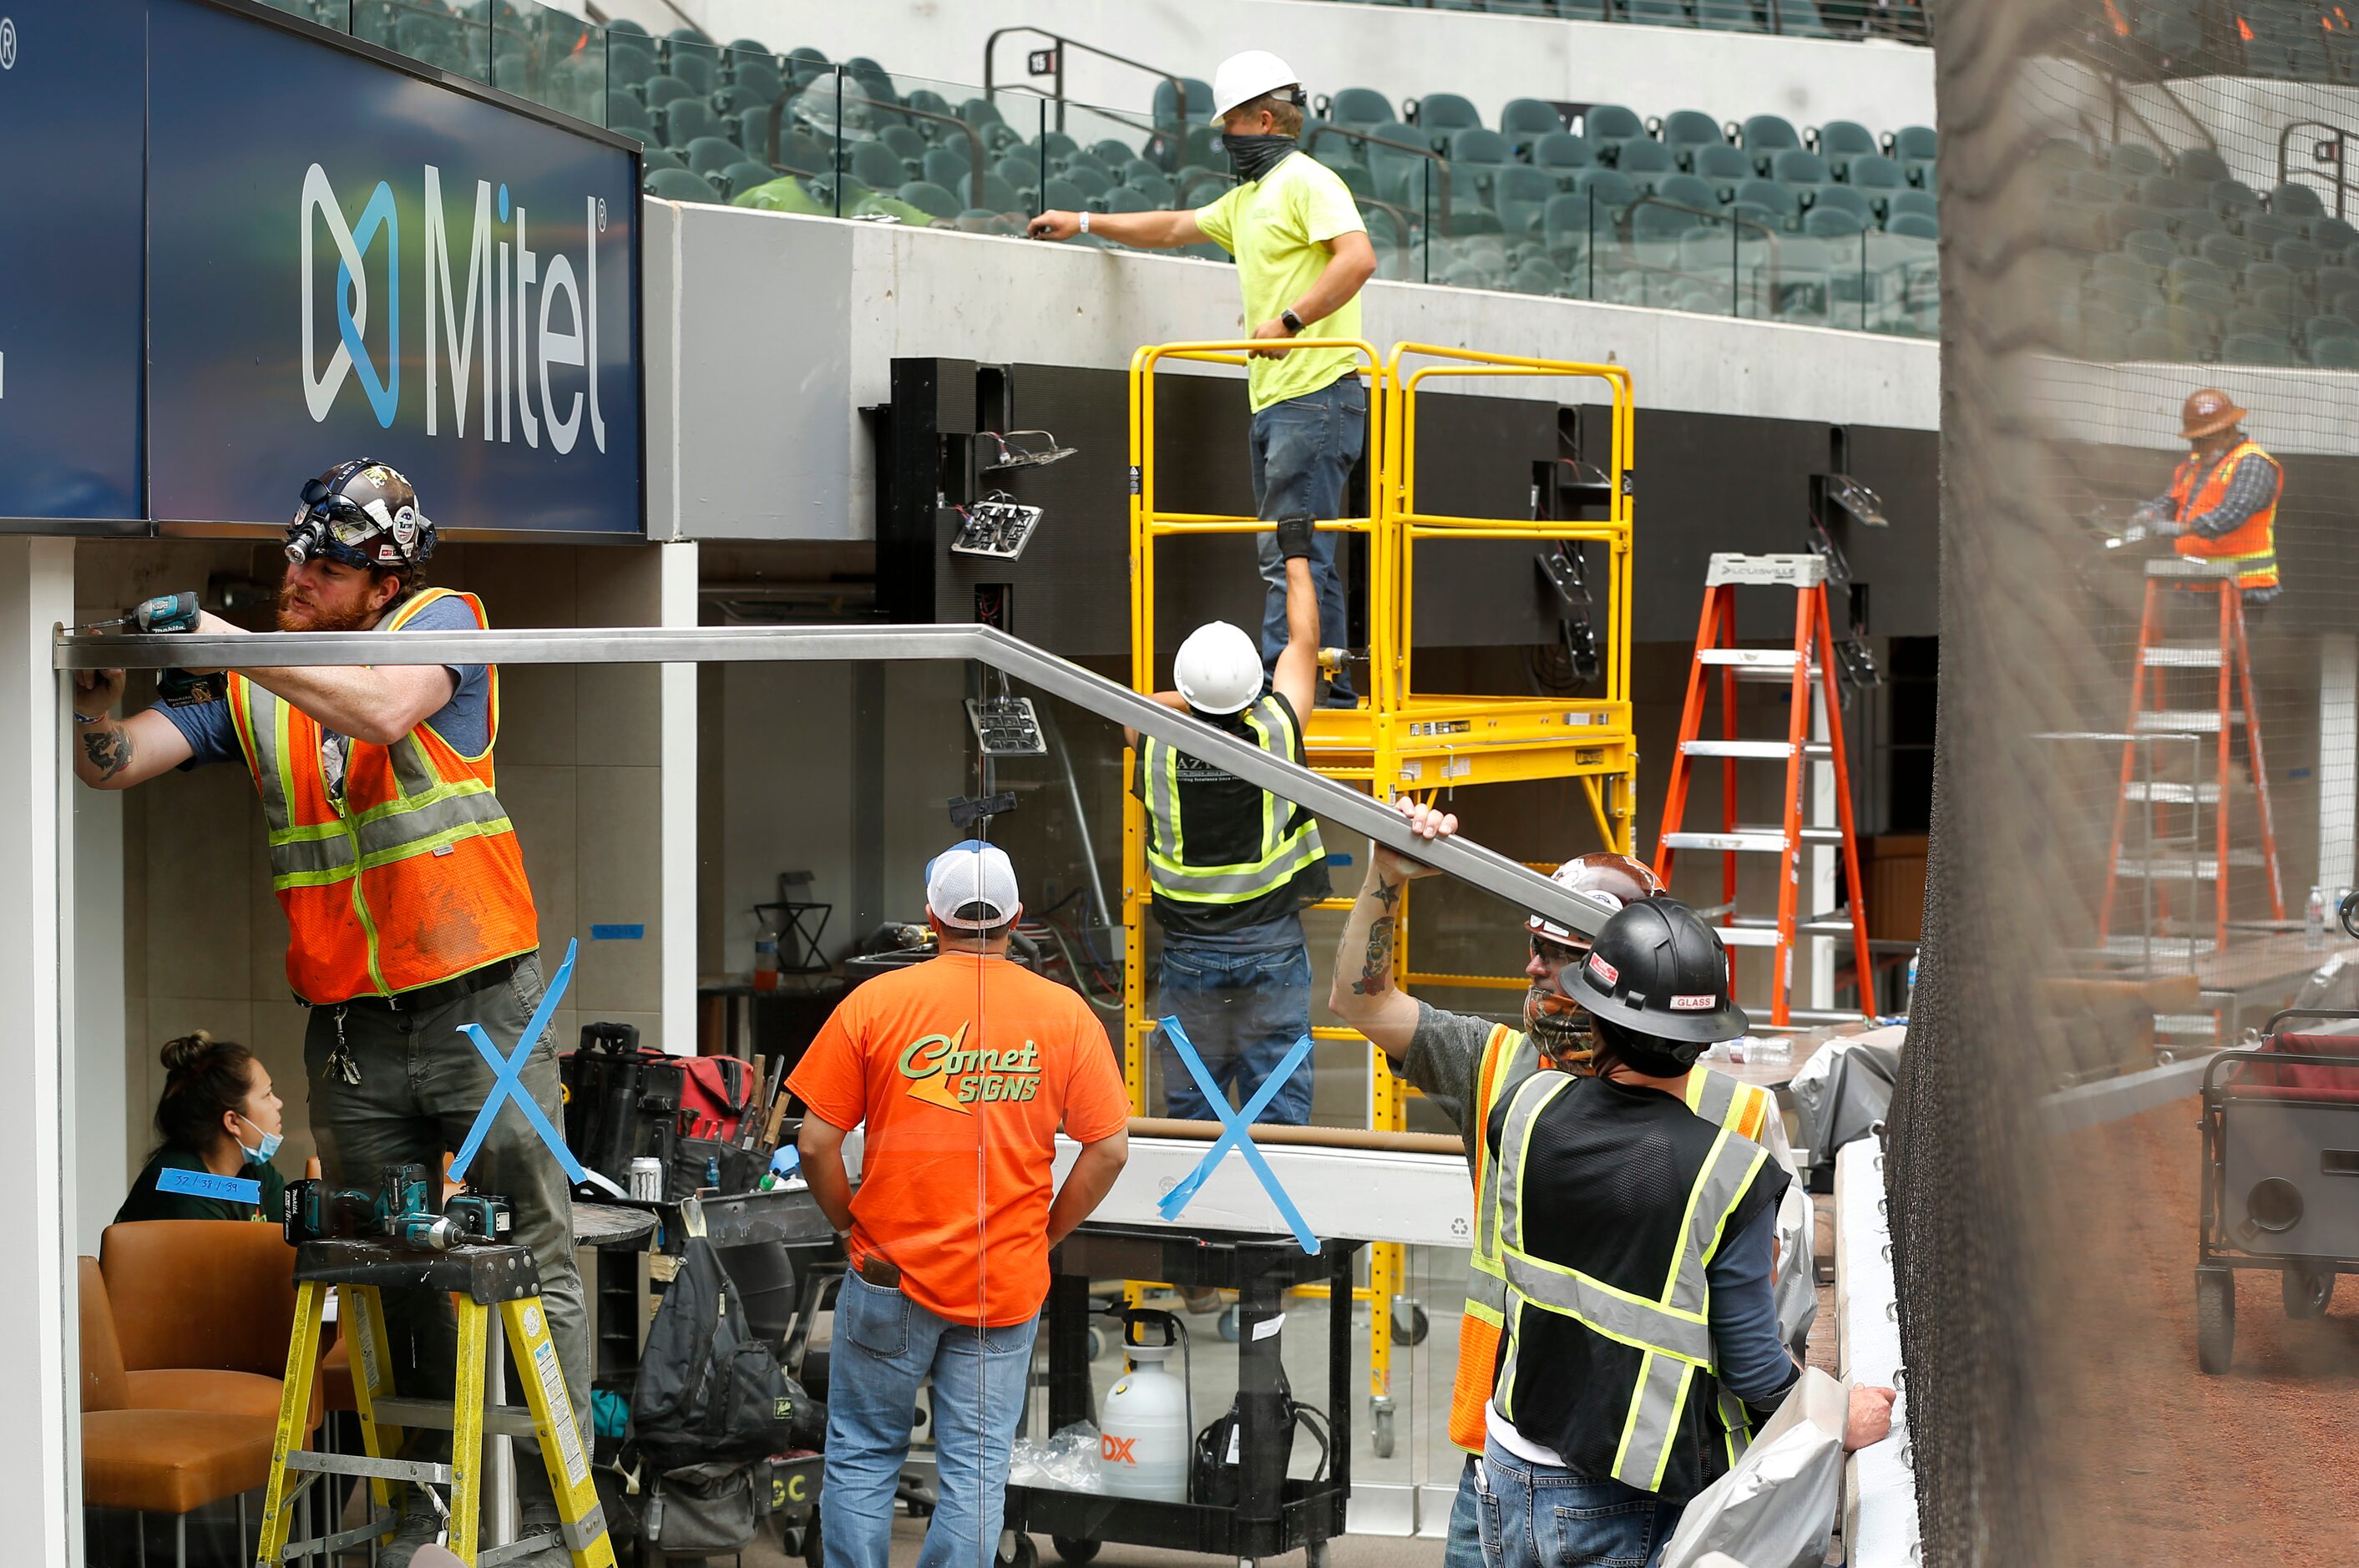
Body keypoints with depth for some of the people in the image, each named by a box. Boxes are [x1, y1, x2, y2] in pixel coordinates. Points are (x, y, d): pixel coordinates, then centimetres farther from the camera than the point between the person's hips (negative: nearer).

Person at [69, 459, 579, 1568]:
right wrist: (96, 698, -16)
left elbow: (384, 708, -24)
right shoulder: (249, 684, 9)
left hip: (479, 1009, -4)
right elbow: (113, 763, 5)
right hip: (349, 1026, 4)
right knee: (390, 1276, 8)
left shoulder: (441, 621, -2)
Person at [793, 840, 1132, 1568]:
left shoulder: (874, 1002, -6)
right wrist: (1045, 1234, 8)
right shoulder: (1066, 1012, -2)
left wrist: (852, 1228, 8)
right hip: (1010, 1284, 1)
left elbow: (816, 1144, -7)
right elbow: (1110, 1148, -3)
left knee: (863, 1456, 11)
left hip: (892, 1271, -1)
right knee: (978, 1467, 7)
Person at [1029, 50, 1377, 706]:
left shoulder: (1306, 182, -8)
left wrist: (1288, 320, -26)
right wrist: (1087, 222, 41)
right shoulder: (1248, 198, 23)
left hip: (1316, 397, -10)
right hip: (1274, 404, 10)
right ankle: (1330, 689, 11)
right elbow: (1176, 228, 38)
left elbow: (1358, 258, -23)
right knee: (1300, 554, 9)